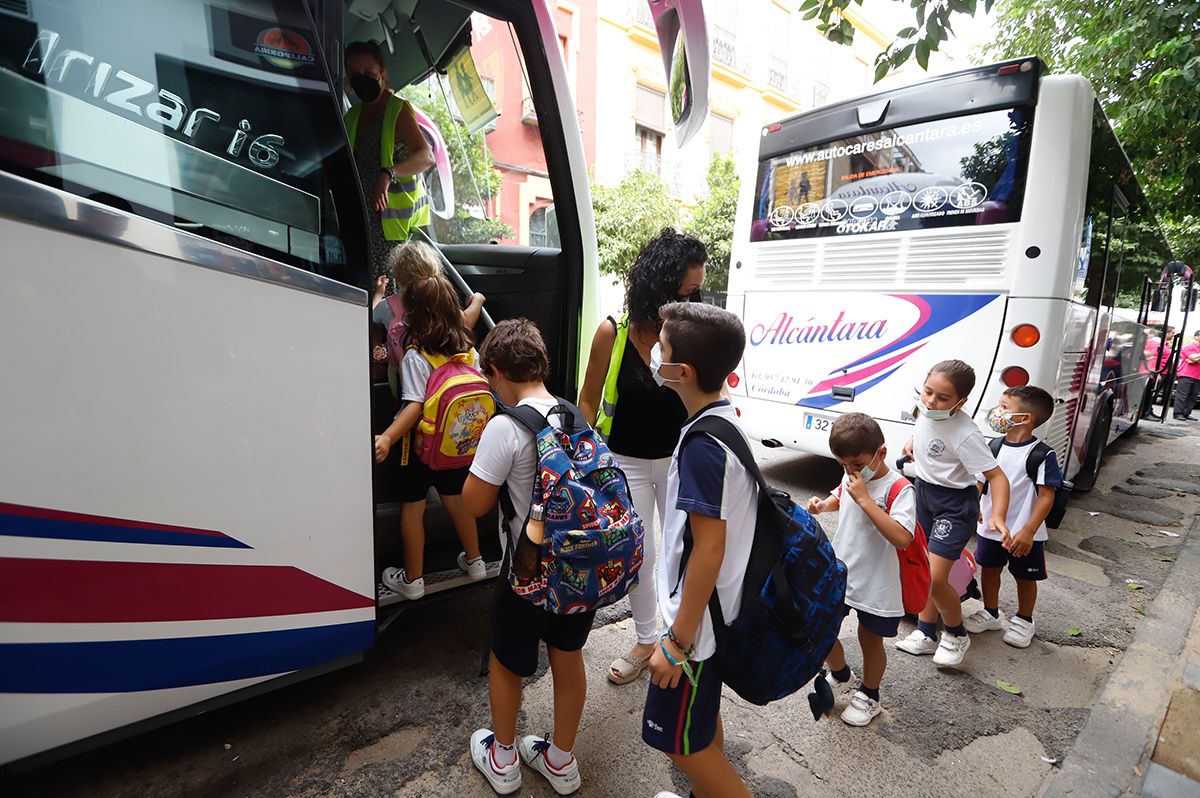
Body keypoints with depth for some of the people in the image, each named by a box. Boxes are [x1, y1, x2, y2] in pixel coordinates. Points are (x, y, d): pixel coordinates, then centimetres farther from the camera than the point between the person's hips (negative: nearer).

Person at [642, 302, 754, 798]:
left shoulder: (701, 445, -28)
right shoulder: (727, 420, 0)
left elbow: (710, 547, -27)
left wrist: (678, 640, -18)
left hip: (697, 617, -9)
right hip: (716, 608, 9)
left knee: (681, 741, 10)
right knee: (702, 716, 26)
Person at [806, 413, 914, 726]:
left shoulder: (899, 489, -22)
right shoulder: (850, 478, -2)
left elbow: (902, 538, -35)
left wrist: (865, 499, -36)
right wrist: (823, 504, -1)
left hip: (876, 585, -5)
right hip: (839, 574, 6)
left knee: (870, 640, 15)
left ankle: (868, 697, 42)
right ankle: (839, 674, 40)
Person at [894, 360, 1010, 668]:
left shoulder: (965, 435, -28)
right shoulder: (924, 411, -9)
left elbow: (996, 476, -25)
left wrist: (998, 516, -36)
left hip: (954, 505, -7)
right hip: (924, 492, 7)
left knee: (935, 577, -11)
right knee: (923, 570, 15)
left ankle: (956, 636, 18)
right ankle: (926, 634, 31)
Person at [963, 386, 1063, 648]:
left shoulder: (1041, 455, -17)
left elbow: (1046, 496, -18)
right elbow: (980, 481, 9)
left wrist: (1028, 531, -22)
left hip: (1024, 535, -5)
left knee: (1025, 576, 15)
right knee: (989, 569, 18)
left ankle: (1024, 620, 37)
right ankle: (990, 614, 37)